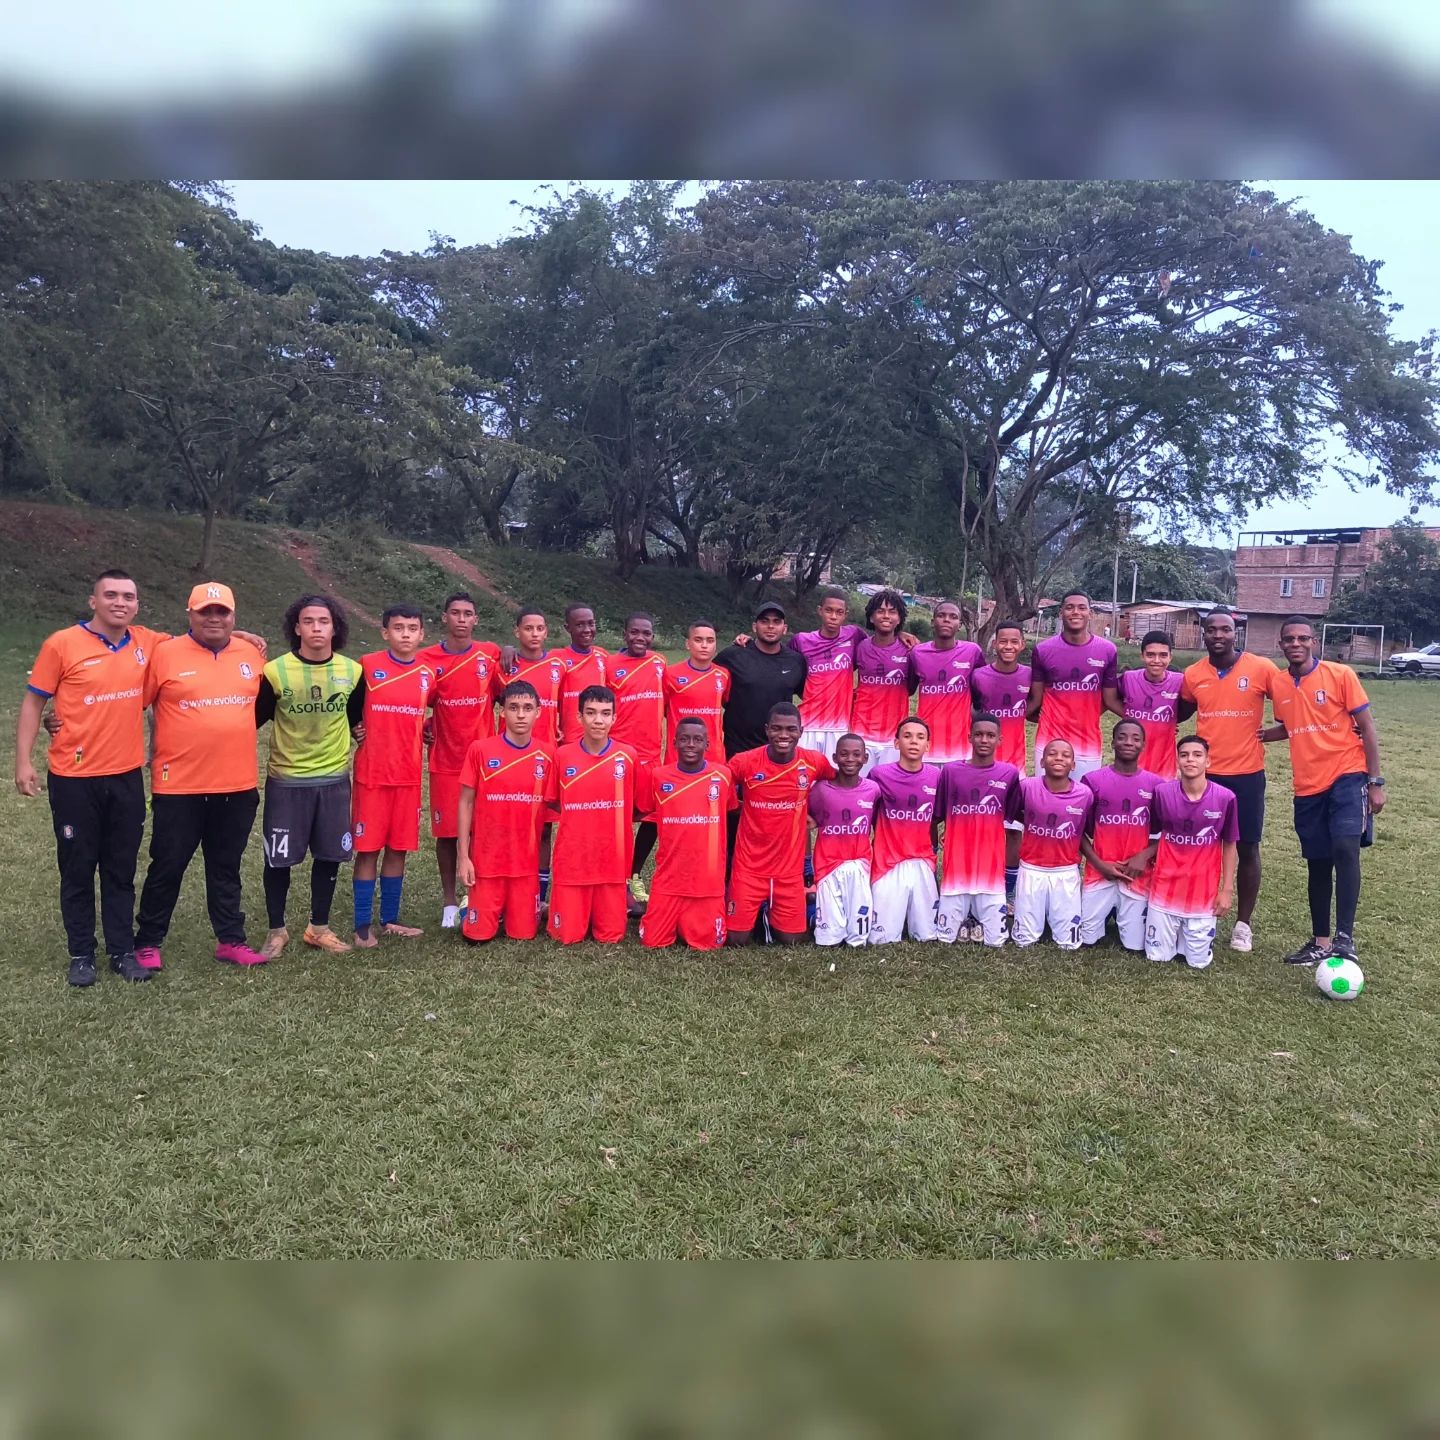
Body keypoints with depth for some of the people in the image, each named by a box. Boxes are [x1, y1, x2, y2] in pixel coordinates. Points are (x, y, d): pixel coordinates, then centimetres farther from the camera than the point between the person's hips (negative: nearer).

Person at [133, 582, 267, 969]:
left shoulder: (252, 654, 5)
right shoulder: (164, 654, -6)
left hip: (238, 785, 3)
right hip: (179, 786, -3)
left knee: (226, 868, 15)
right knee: (167, 867, 8)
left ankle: (231, 940, 24)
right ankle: (147, 942, 23)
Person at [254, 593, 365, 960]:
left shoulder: (353, 672, -3)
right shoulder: (275, 672, -11)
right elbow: (254, 719, 0)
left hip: (334, 779, 3)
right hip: (286, 780, -2)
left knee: (329, 856, 10)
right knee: (278, 858, 4)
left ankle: (319, 927, 26)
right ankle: (276, 930, 22)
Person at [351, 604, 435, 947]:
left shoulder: (428, 674, 4)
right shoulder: (367, 665, -6)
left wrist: (427, 731, 5)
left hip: (409, 774, 3)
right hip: (372, 774, -3)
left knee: (399, 848, 9)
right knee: (367, 848, 1)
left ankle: (390, 919, 21)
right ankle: (363, 924, 10)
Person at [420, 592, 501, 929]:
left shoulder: (490, 654, 0)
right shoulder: (428, 658, -3)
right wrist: (425, 729, -11)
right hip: (446, 760, -1)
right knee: (447, 831, 5)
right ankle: (449, 901, 19)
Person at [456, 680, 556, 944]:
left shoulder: (547, 755, -2)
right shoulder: (480, 749, -8)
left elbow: (552, 805, 6)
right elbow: (466, 803, -2)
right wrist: (463, 856, -5)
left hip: (527, 860, 2)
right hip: (486, 859, -2)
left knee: (524, 934, 6)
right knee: (478, 935, 3)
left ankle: (513, 912, 37)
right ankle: (472, 908, 34)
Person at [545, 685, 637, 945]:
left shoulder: (627, 756, -5)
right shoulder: (562, 755, -4)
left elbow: (639, 806, 7)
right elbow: (553, 801, 10)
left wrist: (611, 819, 1)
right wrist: (582, 818, 2)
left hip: (612, 860, 0)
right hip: (571, 860, 0)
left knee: (611, 937, 5)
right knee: (568, 935, 3)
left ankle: (606, 913, 35)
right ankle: (577, 912, 32)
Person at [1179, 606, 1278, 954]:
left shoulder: (1261, 668, -7)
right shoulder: (1193, 674, 2)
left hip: (1247, 774, -2)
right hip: (1205, 774, 2)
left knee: (1247, 848, 6)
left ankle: (1243, 924, 17)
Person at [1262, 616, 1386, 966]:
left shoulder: (1341, 675, -7)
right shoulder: (1278, 686, 5)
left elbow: (1366, 728, -4)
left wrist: (1375, 781, -7)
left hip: (1347, 777, -4)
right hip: (1308, 786, 4)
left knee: (1345, 848, -23)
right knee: (1317, 863, 10)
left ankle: (1345, 938, -16)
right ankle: (1321, 941, 21)